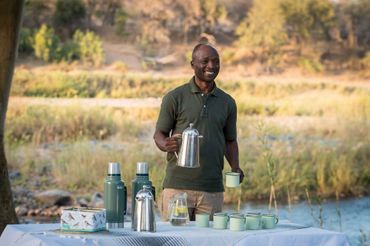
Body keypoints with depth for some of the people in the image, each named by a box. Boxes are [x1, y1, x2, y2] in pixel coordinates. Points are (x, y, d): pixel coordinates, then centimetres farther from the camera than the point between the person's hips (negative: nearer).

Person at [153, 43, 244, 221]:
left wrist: (235, 167, 0)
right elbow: (159, 134, 5)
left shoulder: (227, 103, 12)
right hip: (177, 186, -3)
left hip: (213, 190, 3)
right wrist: (166, 144, -19)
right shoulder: (175, 98, 2)